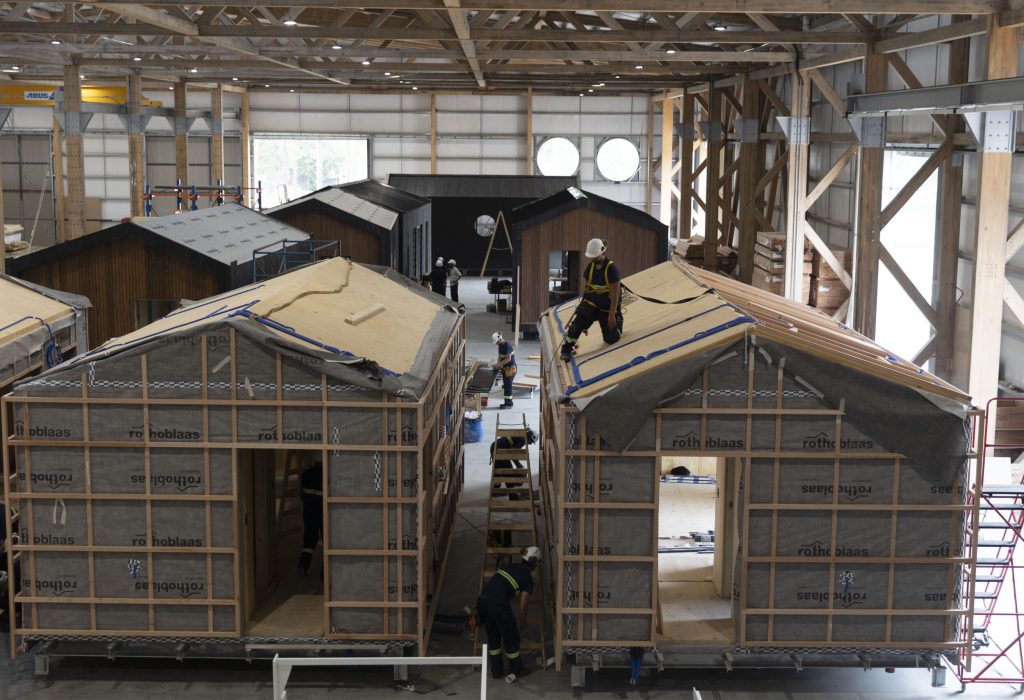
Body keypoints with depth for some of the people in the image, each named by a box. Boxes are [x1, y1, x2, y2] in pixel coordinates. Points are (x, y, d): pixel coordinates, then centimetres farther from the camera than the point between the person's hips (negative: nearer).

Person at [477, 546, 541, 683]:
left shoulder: (509, 566, 25)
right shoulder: (528, 578, 9)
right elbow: (522, 606, 8)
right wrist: (523, 623, 26)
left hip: (482, 599, 6)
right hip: (498, 603, -6)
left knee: (493, 636, 22)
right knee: (510, 637, 14)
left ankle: (496, 671, 29)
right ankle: (515, 671, 25)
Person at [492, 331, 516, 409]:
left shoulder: (507, 345, -21)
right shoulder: (500, 345, 7)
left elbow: (508, 359, -23)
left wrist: (499, 364, -20)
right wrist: (498, 363, -3)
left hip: (510, 368, -9)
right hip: (505, 368, 9)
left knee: (508, 386, -4)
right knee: (506, 386, 13)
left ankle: (509, 403, 4)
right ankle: (507, 402, 20)